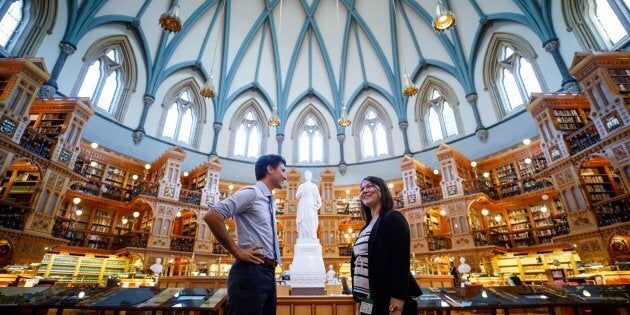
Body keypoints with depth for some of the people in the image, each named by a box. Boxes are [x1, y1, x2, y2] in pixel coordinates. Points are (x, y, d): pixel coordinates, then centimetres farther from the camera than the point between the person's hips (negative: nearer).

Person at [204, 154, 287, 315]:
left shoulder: (270, 201, 18)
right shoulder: (251, 193, -10)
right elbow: (212, 216, -21)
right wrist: (237, 252, -17)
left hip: (268, 272, 9)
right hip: (251, 271, -9)